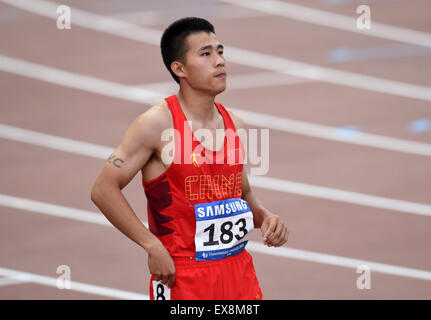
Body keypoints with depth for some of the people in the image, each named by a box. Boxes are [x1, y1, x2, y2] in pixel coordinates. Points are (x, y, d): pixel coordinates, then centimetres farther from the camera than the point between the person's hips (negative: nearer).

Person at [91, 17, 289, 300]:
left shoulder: (234, 124, 8)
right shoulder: (158, 124, -11)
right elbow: (104, 189, -13)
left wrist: (265, 217, -1)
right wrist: (153, 245, -17)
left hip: (239, 270, 6)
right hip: (182, 277, -6)